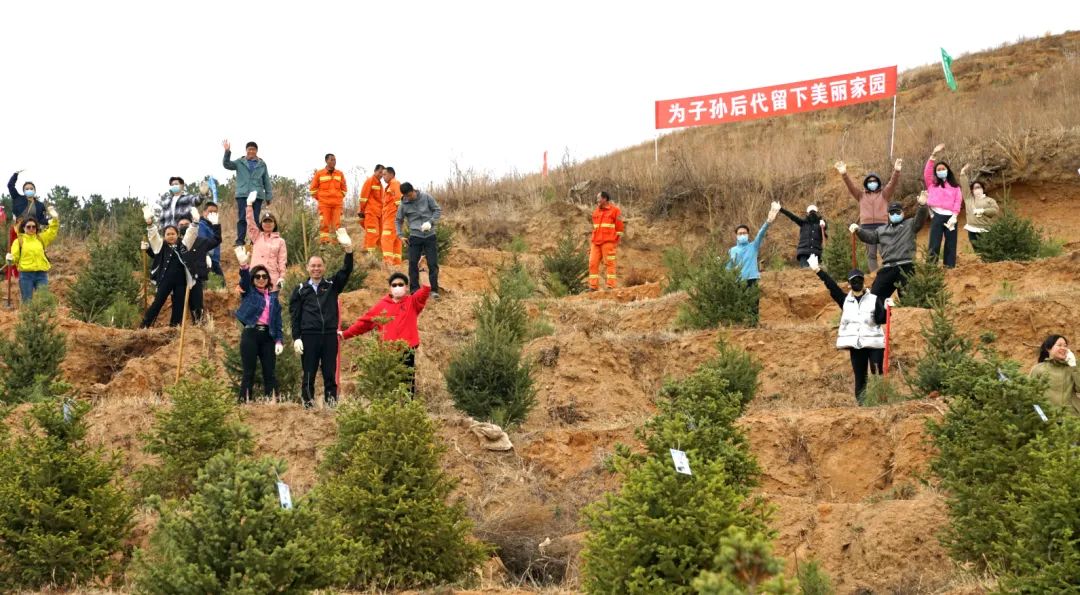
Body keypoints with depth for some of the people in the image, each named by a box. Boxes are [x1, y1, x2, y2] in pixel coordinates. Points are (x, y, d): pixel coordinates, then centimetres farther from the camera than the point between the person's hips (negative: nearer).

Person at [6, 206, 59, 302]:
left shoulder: (41, 238, 14)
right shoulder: (19, 241, 6)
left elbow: (52, 231, 16)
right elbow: (15, 256, 0)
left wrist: (55, 219, 5)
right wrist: (11, 260, -22)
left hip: (42, 274, 2)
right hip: (26, 274, -2)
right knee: (27, 301, 0)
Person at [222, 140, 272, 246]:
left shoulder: (262, 165, 12)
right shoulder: (240, 163, 9)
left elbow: (266, 181, 14)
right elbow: (227, 164, -5)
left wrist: (268, 196, 10)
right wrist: (227, 152, -20)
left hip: (257, 195, 1)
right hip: (242, 195, -1)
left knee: (255, 219, 0)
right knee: (242, 218, -6)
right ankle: (240, 240, -5)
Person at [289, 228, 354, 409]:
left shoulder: (332, 285, 11)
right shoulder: (301, 289, 9)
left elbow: (346, 271, -3)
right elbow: (294, 315, 6)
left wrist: (348, 249, -18)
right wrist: (296, 338, -4)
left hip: (330, 335, 1)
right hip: (309, 336, -1)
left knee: (330, 374, 1)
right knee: (309, 375, 1)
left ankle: (331, 404, 3)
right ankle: (308, 404, 5)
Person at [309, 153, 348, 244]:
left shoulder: (340, 174, 10)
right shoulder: (319, 174, 2)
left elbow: (344, 189, 19)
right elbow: (313, 189, 9)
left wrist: (340, 198, 9)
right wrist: (319, 199, 5)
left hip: (337, 203, 2)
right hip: (324, 203, -2)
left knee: (337, 223, -1)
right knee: (324, 223, -7)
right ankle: (324, 242, -7)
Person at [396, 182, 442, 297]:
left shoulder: (426, 197, -5)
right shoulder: (404, 205, -3)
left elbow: (438, 210, 1)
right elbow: (398, 220, 10)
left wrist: (431, 222, -14)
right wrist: (400, 235, -1)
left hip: (430, 236, -1)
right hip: (415, 237, 1)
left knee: (433, 264, -2)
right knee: (413, 263, -3)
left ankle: (434, 290, 5)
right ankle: (414, 290, 4)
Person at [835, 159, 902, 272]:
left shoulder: (884, 194, 12)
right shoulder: (861, 195, 16)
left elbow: (892, 183, -3)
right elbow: (851, 186, 2)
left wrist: (896, 172, -24)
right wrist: (844, 175, -17)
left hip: (882, 226, -1)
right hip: (867, 227, 2)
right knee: (871, 253, 1)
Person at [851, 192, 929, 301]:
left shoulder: (910, 225, 10)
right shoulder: (882, 230, 26)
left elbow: (919, 220, -7)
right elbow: (870, 237, 19)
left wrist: (922, 206, -27)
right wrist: (858, 230, -2)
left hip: (905, 267, -5)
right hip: (887, 268, 5)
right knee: (875, 295, 8)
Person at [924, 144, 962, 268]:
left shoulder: (955, 186, 16)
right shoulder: (932, 184, 16)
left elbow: (958, 201, 5)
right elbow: (927, 172, 3)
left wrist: (954, 216, -10)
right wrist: (933, 155, -6)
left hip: (950, 217, 1)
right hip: (937, 216, -1)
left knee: (951, 245, 2)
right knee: (934, 245, -8)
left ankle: (950, 268, 4)